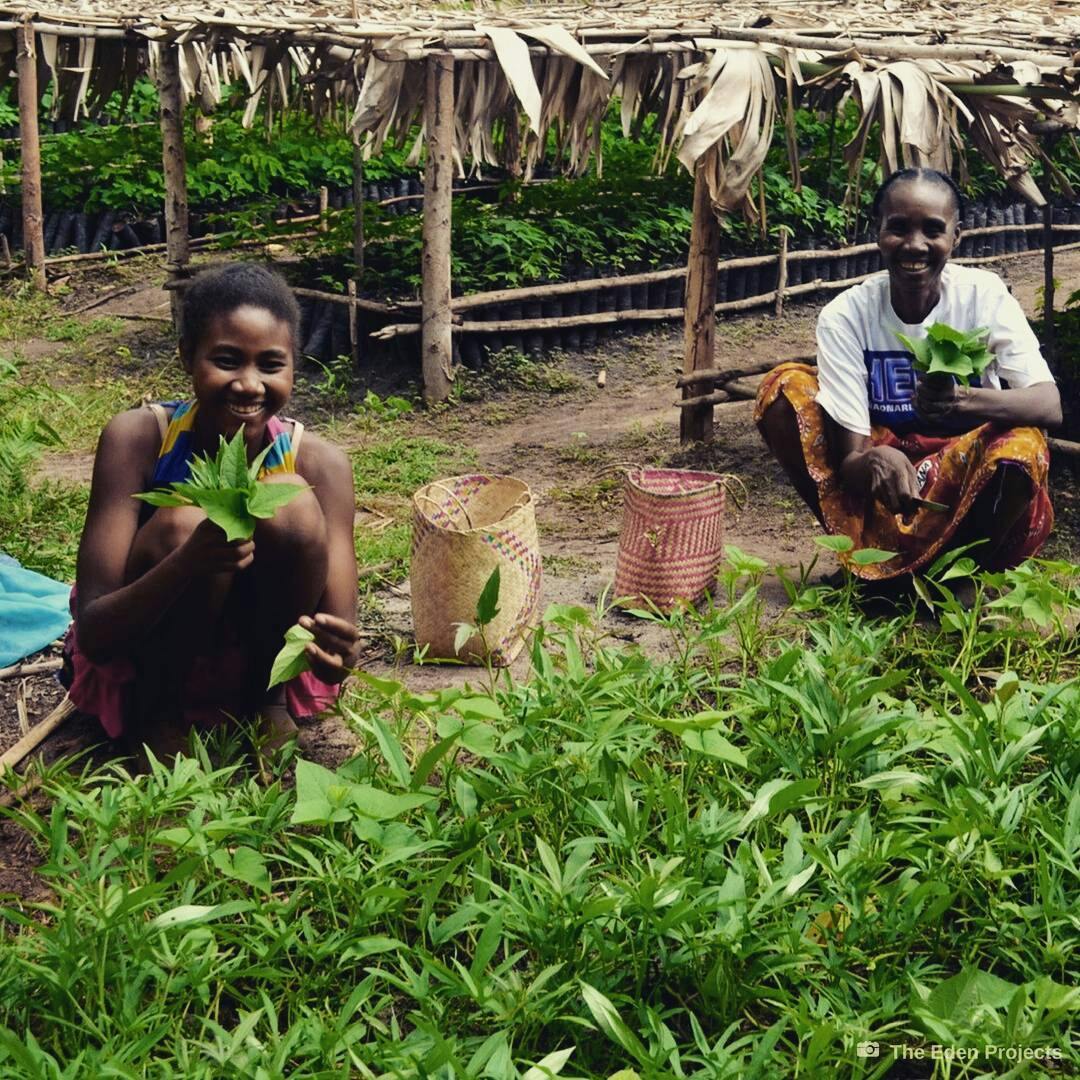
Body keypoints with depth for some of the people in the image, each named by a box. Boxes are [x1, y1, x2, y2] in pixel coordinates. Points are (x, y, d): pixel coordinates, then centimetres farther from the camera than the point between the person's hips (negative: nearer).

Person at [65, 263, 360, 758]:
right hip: (136, 659, -1)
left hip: (259, 650, 2)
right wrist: (188, 562, -46)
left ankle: (268, 697, -2)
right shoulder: (137, 437, -23)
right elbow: (93, 634, -27)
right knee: (186, 522, -32)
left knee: (291, 503, -26)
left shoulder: (317, 462, -19)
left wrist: (335, 654, -47)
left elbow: (339, 637, -21)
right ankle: (158, 711, -5)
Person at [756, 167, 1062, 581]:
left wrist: (962, 399, -45)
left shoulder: (984, 295, -12)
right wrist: (872, 462, -44)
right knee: (785, 388, -18)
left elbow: (1049, 406, -24)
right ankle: (870, 557, -9)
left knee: (1022, 447, -35)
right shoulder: (846, 315, -13)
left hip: (967, 477, -1)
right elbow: (849, 460, -17)